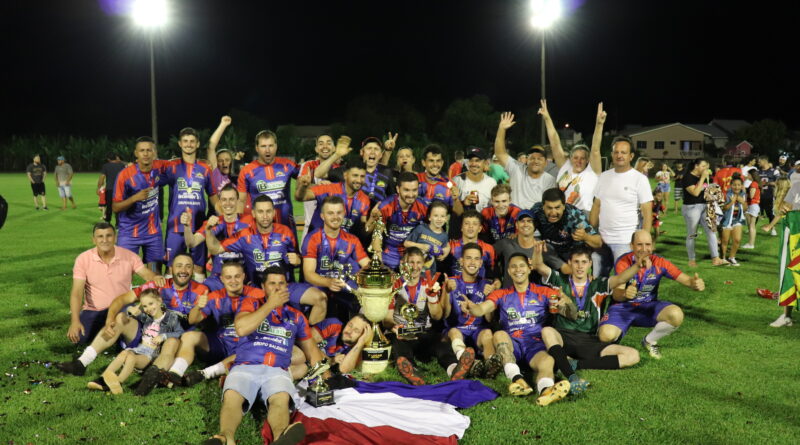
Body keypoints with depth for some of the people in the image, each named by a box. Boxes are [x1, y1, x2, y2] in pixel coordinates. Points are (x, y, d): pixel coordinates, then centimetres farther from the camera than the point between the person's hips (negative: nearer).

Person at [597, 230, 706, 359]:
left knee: (676, 315, -29)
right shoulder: (623, 263, -16)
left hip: (649, 307, 3)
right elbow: (616, 295, -24)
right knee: (607, 335, -32)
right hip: (624, 307, -3)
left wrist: (696, 283, -38)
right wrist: (625, 293, -49)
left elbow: (686, 280, -13)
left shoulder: (659, 263, -9)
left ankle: (650, 341, 1)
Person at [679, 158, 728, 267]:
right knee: (692, 235, 3)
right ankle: (691, 260, 14)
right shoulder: (688, 177, -11)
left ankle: (715, 259, -2)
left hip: (705, 207, 7)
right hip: (691, 208, -7)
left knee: (711, 231, -2)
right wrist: (702, 178, -20)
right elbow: (695, 192, -22)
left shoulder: (703, 176, 13)